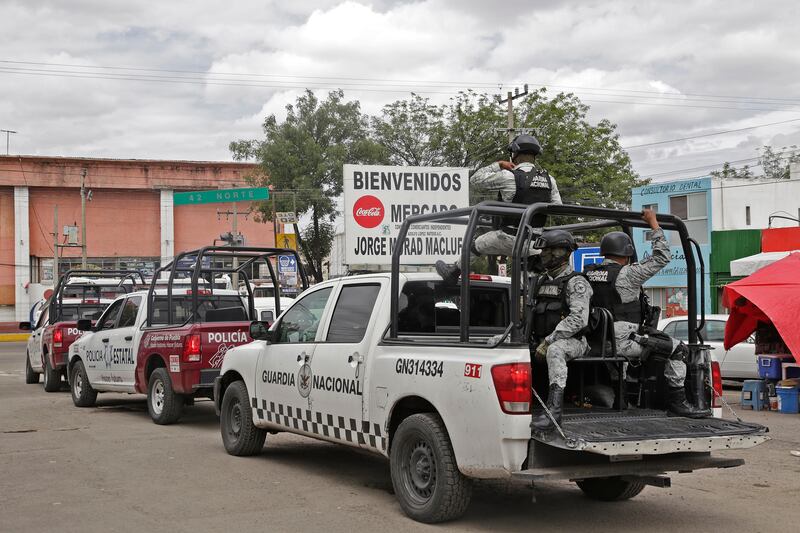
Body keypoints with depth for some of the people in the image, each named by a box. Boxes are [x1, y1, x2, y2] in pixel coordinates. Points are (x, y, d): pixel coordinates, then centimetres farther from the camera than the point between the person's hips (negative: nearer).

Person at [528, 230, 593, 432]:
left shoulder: (576, 283, -6)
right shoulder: (540, 281, 18)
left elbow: (578, 319, -19)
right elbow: (529, 314, 22)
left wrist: (549, 341, -23)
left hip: (572, 341, -7)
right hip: (539, 341, 7)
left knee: (555, 350, -42)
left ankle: (554, 410, -48)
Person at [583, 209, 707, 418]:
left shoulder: (589, 273, 9)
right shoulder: (626, 274, -10)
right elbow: (662, 257, -4)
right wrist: (653, 223, 4)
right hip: (621, 343, -8)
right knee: (677, 348, -1)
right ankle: (676, 401, -1)